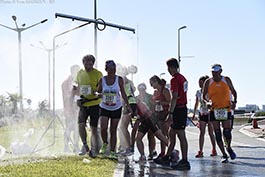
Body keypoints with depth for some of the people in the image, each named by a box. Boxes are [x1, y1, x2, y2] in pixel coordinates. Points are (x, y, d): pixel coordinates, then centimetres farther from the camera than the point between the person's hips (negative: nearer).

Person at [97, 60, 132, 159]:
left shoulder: (119, 79, -5)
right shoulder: (102, 80, -4)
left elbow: (123, 93, 1)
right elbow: (98, 92, 8)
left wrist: (128, 106, -1)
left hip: (116, 108, 0)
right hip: (104, 108, 0)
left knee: (113, 130, 3)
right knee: (103, 128, -16)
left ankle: (113, 152, 9)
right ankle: (105, 144, 14)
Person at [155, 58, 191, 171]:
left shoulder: (174, 79, -15)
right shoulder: (183, 78, 15)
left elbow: (174, 97, -22)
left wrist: (170, 113, -23)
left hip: (178, 109, -10)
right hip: (183, 108, 10)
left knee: (181, 136, -7)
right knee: (171, 133, 16)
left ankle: (185, 162, -4)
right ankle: (167, 158, 22)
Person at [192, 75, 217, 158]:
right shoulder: (198, 92, 6)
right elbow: (196, 103, 16)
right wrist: (194, 113, 13)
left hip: (209, 113, -4)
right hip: (202, 113, 4)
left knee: (211, 133, 3)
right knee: (201, 132, -3)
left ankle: (214, 150, 17)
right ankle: (200, 151, -7)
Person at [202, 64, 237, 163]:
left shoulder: (227, 80, 1)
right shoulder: (208, 82, 0)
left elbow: (233, 92, 11)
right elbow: (204, 95, 7)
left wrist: (234, 102, -5)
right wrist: (208, 101, -14)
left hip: (226, 110, -1)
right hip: (214, 110, 1)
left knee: (227, 132, -7)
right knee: (217, 133, -1)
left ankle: (229, 148, 23)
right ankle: (224, 155, 8)